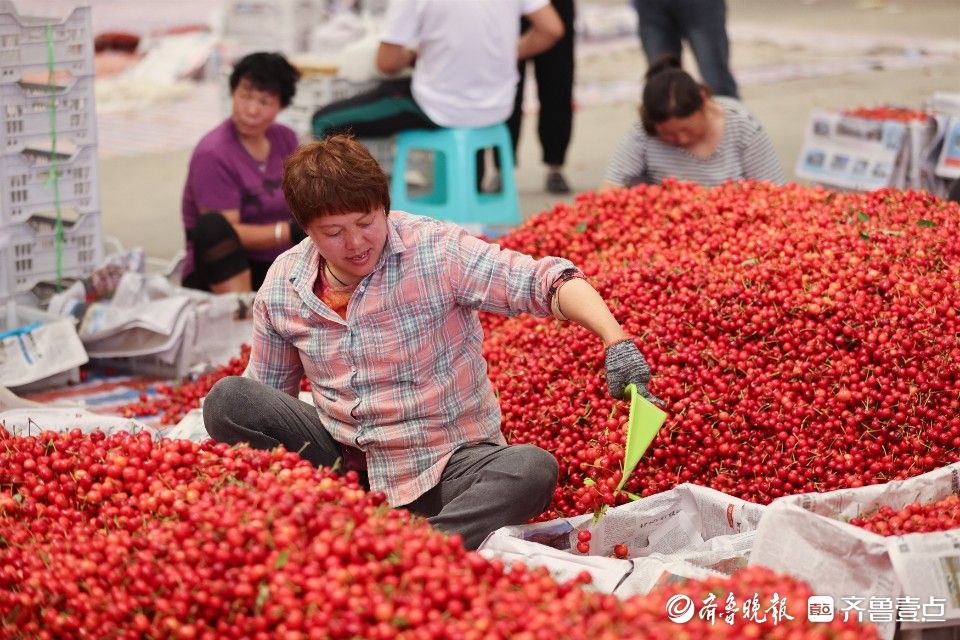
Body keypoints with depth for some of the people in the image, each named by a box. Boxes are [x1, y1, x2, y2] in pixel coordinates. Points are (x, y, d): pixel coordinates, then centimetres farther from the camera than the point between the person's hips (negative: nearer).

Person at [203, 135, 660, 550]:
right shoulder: (281, 288, -1)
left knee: (531, 470, -33)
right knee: (227, 398, -19)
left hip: (446, 463, -3)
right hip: (339, 461, 3)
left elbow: (545, 281, -22)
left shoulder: (435, 250, -14)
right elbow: (265, 390, 12)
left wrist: (617, 343, -39)